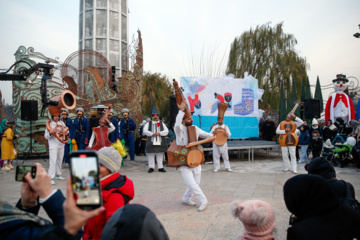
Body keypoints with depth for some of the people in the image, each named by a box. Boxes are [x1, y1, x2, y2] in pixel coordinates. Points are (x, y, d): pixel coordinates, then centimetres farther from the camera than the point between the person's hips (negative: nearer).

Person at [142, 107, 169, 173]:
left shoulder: (162, 123, 13)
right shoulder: (148, 123, 10)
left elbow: (166, 131, 2)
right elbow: (144, 131, -2)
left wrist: (159, 133, -13)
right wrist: (152, 134, -14)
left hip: (160, 142, 1)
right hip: (151, 142, -1)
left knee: (160, 155, 4)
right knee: (151, 155, 2)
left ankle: (160, 167, 13)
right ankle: (151, 167, 12)